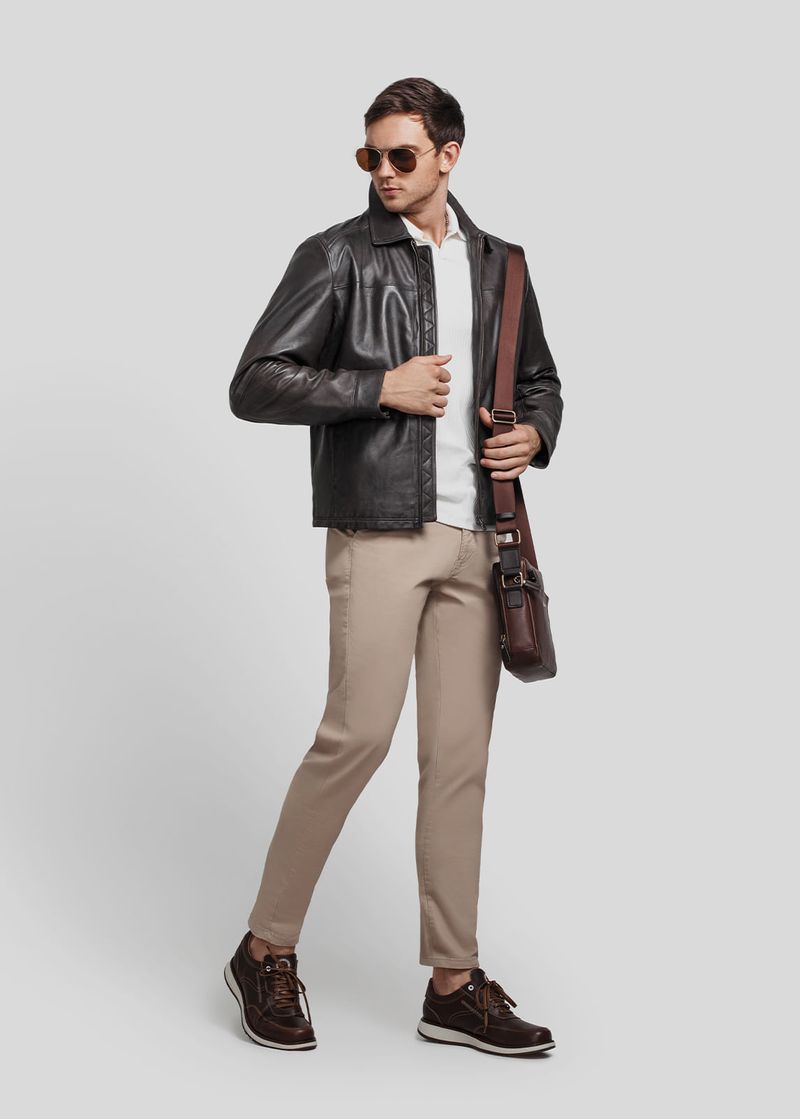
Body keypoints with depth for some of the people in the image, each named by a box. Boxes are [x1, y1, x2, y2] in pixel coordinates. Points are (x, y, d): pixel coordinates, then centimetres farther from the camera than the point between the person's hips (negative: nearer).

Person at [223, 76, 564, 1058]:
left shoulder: (498, 264, 16)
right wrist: (381, 388, -12)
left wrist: (534, 435, 4)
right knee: (359, 732, -11)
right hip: (378, 529, -5)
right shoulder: (336, 257, 1)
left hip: (476, 535, 5)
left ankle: (453, 985, 13)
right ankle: (267, 950, 7)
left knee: (460, 753, 5)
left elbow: (539, 378, 26)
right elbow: (254, 386, -5)